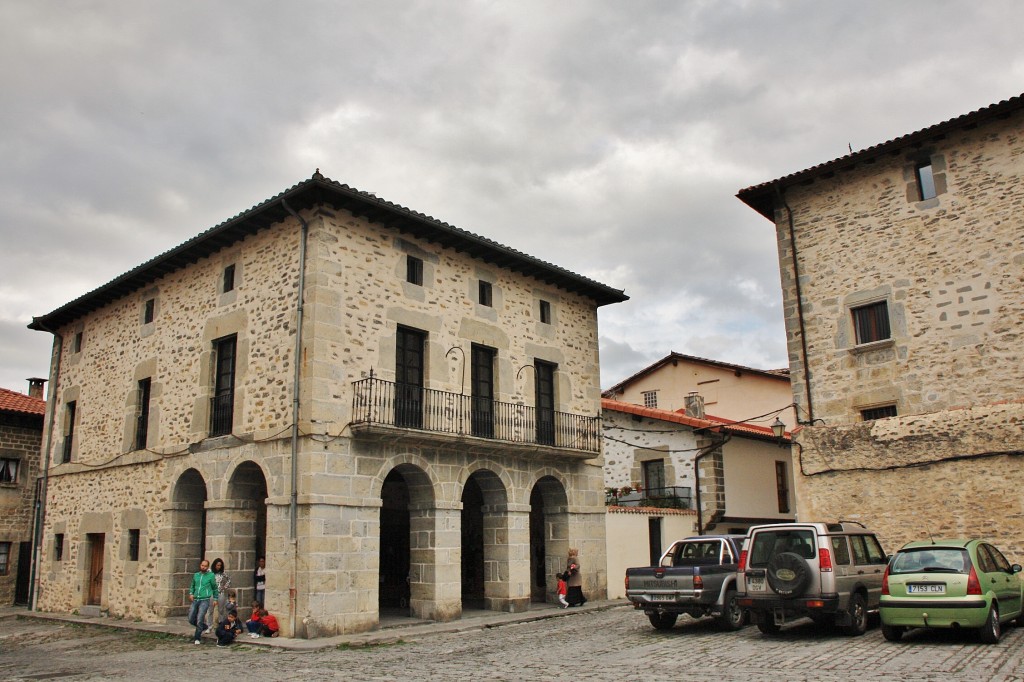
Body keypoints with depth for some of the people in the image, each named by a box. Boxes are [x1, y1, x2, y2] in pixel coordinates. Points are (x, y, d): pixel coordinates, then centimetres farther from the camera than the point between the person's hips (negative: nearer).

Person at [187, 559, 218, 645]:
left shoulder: (211, 576, 0)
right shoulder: (196, 575, 11)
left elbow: (215, 588, 9)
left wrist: (215, 598, 10)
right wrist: (191, 593, 6)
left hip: (205, 600, -5)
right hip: (195, 600, 5)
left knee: (199, 620, -11)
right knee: (191, 620, 5)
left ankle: (197, 638, 0)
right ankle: (204, 627, 30)